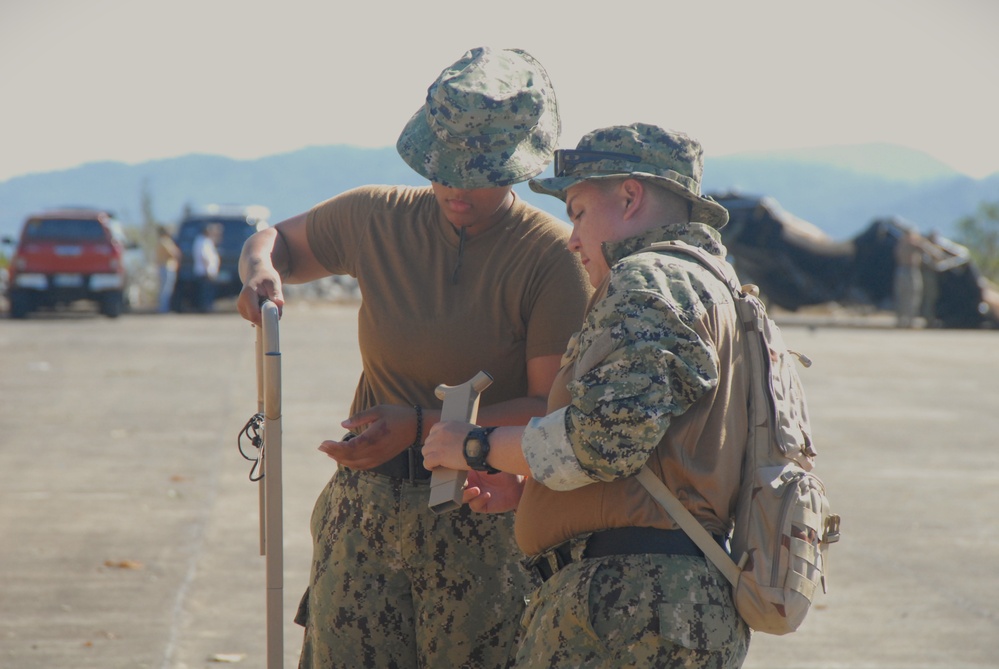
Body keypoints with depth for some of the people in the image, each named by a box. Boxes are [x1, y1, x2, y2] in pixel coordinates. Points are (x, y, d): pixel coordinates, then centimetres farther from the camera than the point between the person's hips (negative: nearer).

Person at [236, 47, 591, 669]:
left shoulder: (555, 256, -9)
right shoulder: (377, 217, 3)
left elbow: (556, 410, -13)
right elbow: (276, 241, 21)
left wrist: (423, 424, -19)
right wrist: (259, 272, -4)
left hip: (486, 518, -3)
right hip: (367, 513, 3)